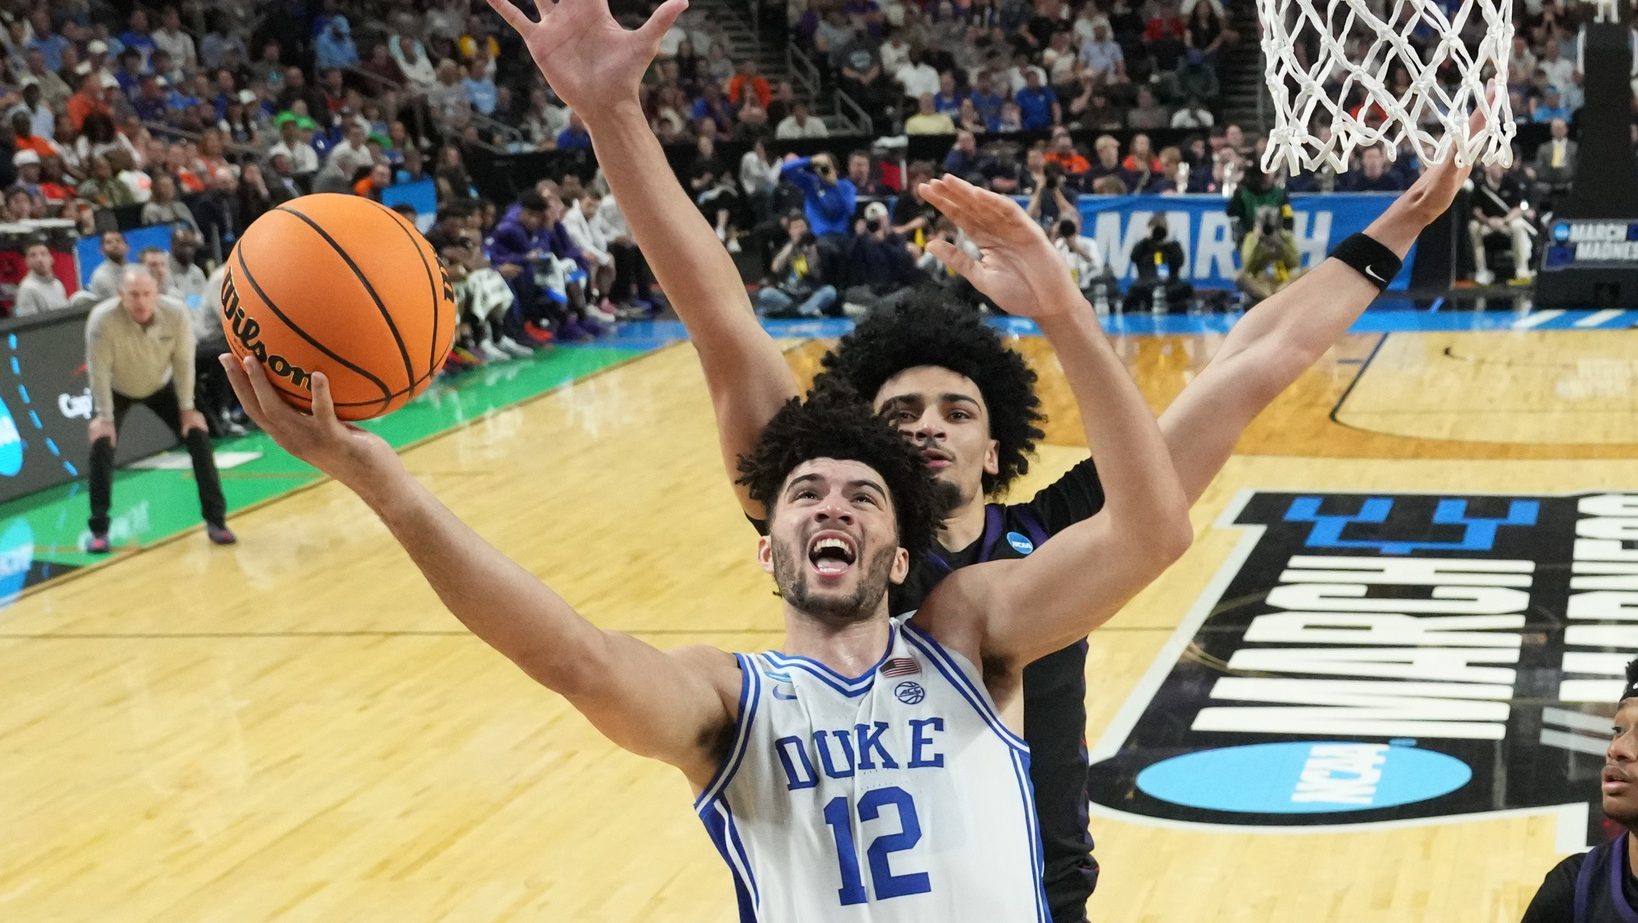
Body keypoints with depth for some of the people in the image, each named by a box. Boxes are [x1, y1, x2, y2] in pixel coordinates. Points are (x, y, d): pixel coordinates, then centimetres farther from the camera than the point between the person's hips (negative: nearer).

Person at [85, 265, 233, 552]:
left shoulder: (176, 313, -30)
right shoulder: (102, 319, -36)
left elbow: (184, 361, -18)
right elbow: (98, 371, -27)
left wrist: (187, 408, -14)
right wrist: (104, 417, -25)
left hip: (160, 386, 2)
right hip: (115, 390, -2)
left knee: (197, 432, -8)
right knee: (101, 443, -17)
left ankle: (216, 521, 2)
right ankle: (99, 531, -4)